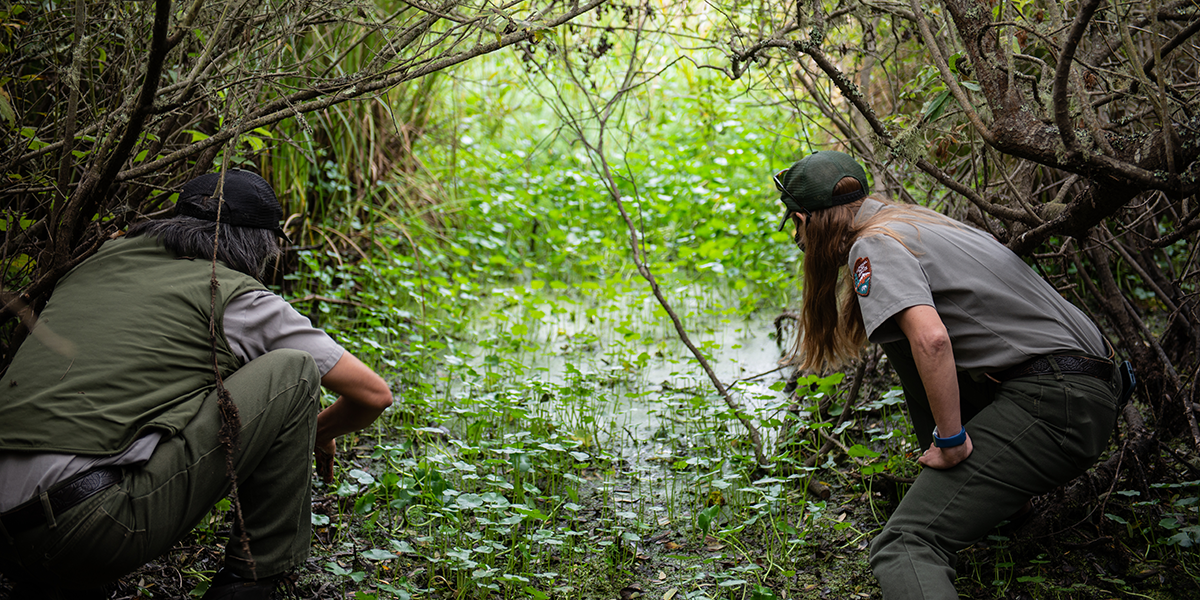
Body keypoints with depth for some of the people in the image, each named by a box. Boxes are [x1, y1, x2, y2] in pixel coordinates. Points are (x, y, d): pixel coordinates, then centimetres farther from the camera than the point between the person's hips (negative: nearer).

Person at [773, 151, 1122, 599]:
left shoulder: (872, 246, -7)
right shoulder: (911, 222, 21)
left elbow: (931, 339, -24)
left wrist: (950, 440, -14)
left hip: (1052, 405, -10)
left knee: (904, 545, -17)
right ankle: (999, 488, 27)